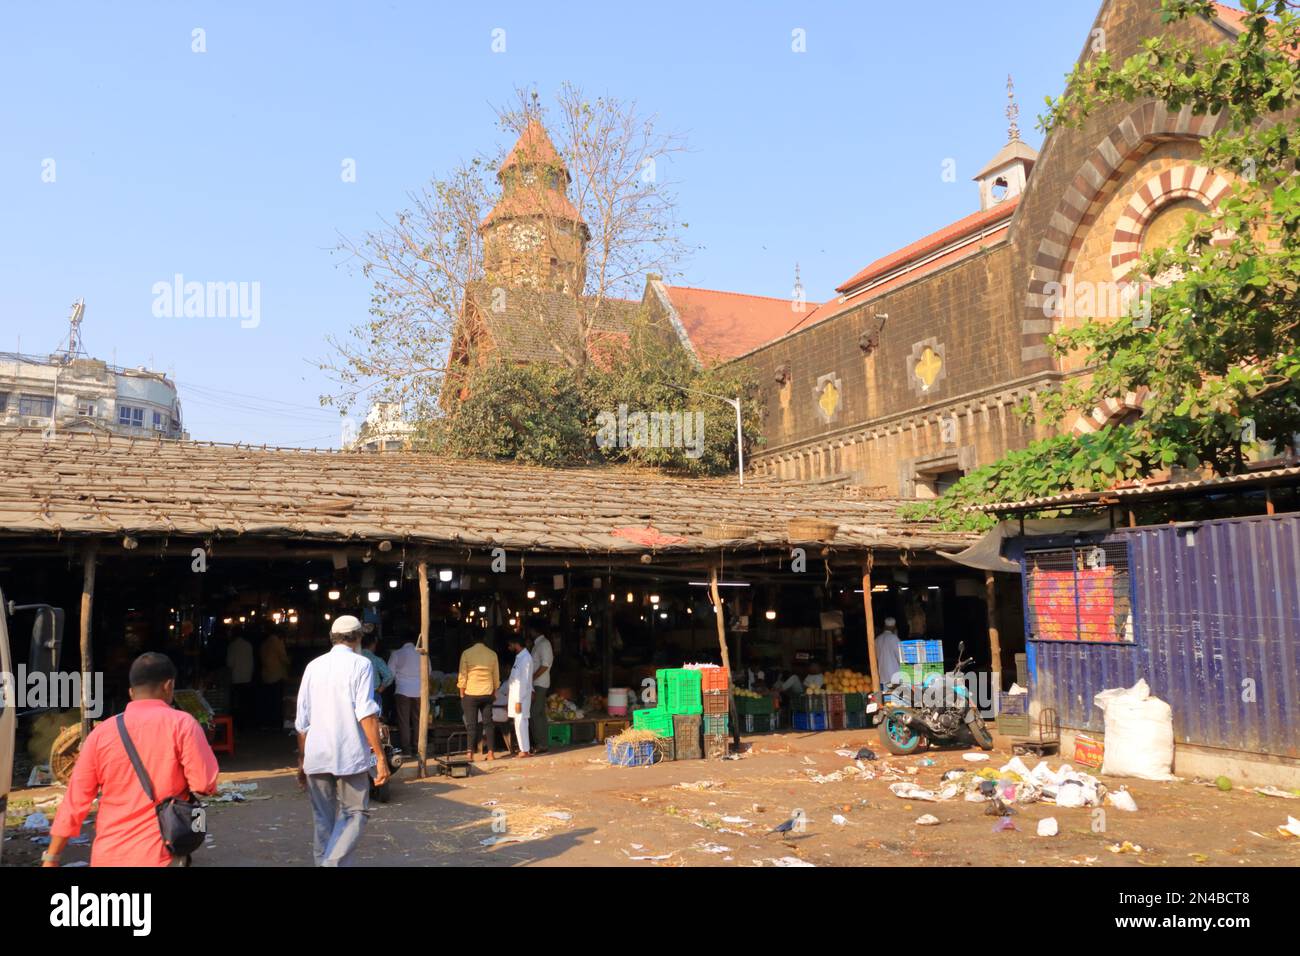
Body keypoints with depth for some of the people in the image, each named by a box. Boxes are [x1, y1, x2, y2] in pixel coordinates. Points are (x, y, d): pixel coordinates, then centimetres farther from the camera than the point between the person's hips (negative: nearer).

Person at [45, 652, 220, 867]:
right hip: (158, 857, -4)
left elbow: (75, 801, 3)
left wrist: (51, 857, 10)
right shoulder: (181, 724, -9)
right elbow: (204, 784, -11)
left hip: (107, 856, 4)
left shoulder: (102, 732, 2)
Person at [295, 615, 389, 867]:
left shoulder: (313, 666, 12)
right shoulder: (360, 664, -3)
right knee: (355, 814, 3)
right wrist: (380, 757, -12)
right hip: (350, 756, -5)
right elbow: (366, 713, -13)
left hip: (316, 758, 5)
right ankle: (333, 863, -16)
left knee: (323, 821, 13)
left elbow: (302, 721, 14)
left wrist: (302, 759, 24)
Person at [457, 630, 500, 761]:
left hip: (471, 694, -2)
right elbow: (496, 676, 6)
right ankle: (491, 753, 6)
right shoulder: (492, 654, 0)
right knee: (488, 723, 8)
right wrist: (494, 692, 17)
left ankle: (470, 754, 1)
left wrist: (462, 695, 4)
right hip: (487, 693, 2)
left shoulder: (466, 653, -7)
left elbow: (462, 676, -5)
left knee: (471, 725, 3)